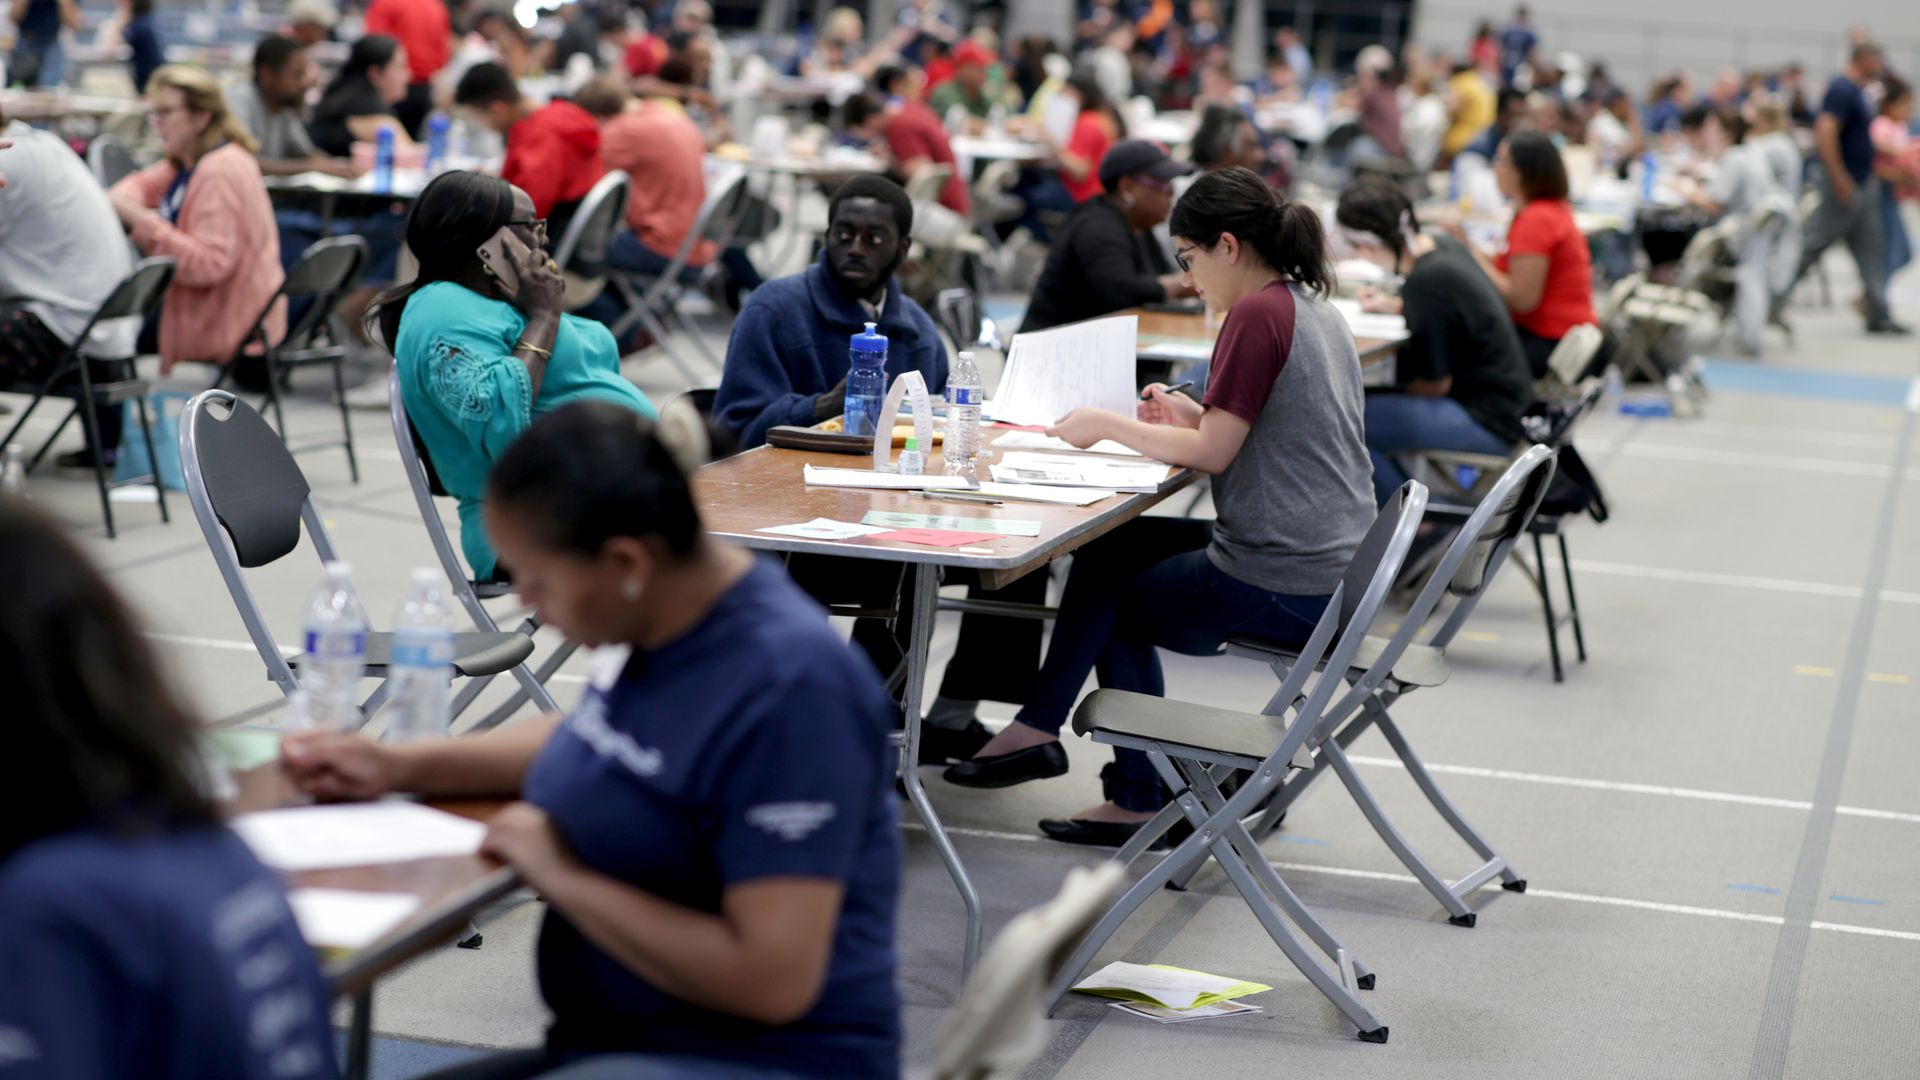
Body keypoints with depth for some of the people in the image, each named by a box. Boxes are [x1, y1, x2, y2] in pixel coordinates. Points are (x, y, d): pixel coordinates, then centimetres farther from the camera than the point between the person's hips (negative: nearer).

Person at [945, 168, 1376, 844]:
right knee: (1112, 545, 19)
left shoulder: (1257, 313, -16)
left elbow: (1213, 454, -14)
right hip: (1337, 575, 9)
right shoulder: (1316, 310, 13)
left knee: (1112, 593, 14)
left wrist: (1110, 426, -2)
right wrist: (1192, 418, 11)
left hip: (1279, 586, -9)